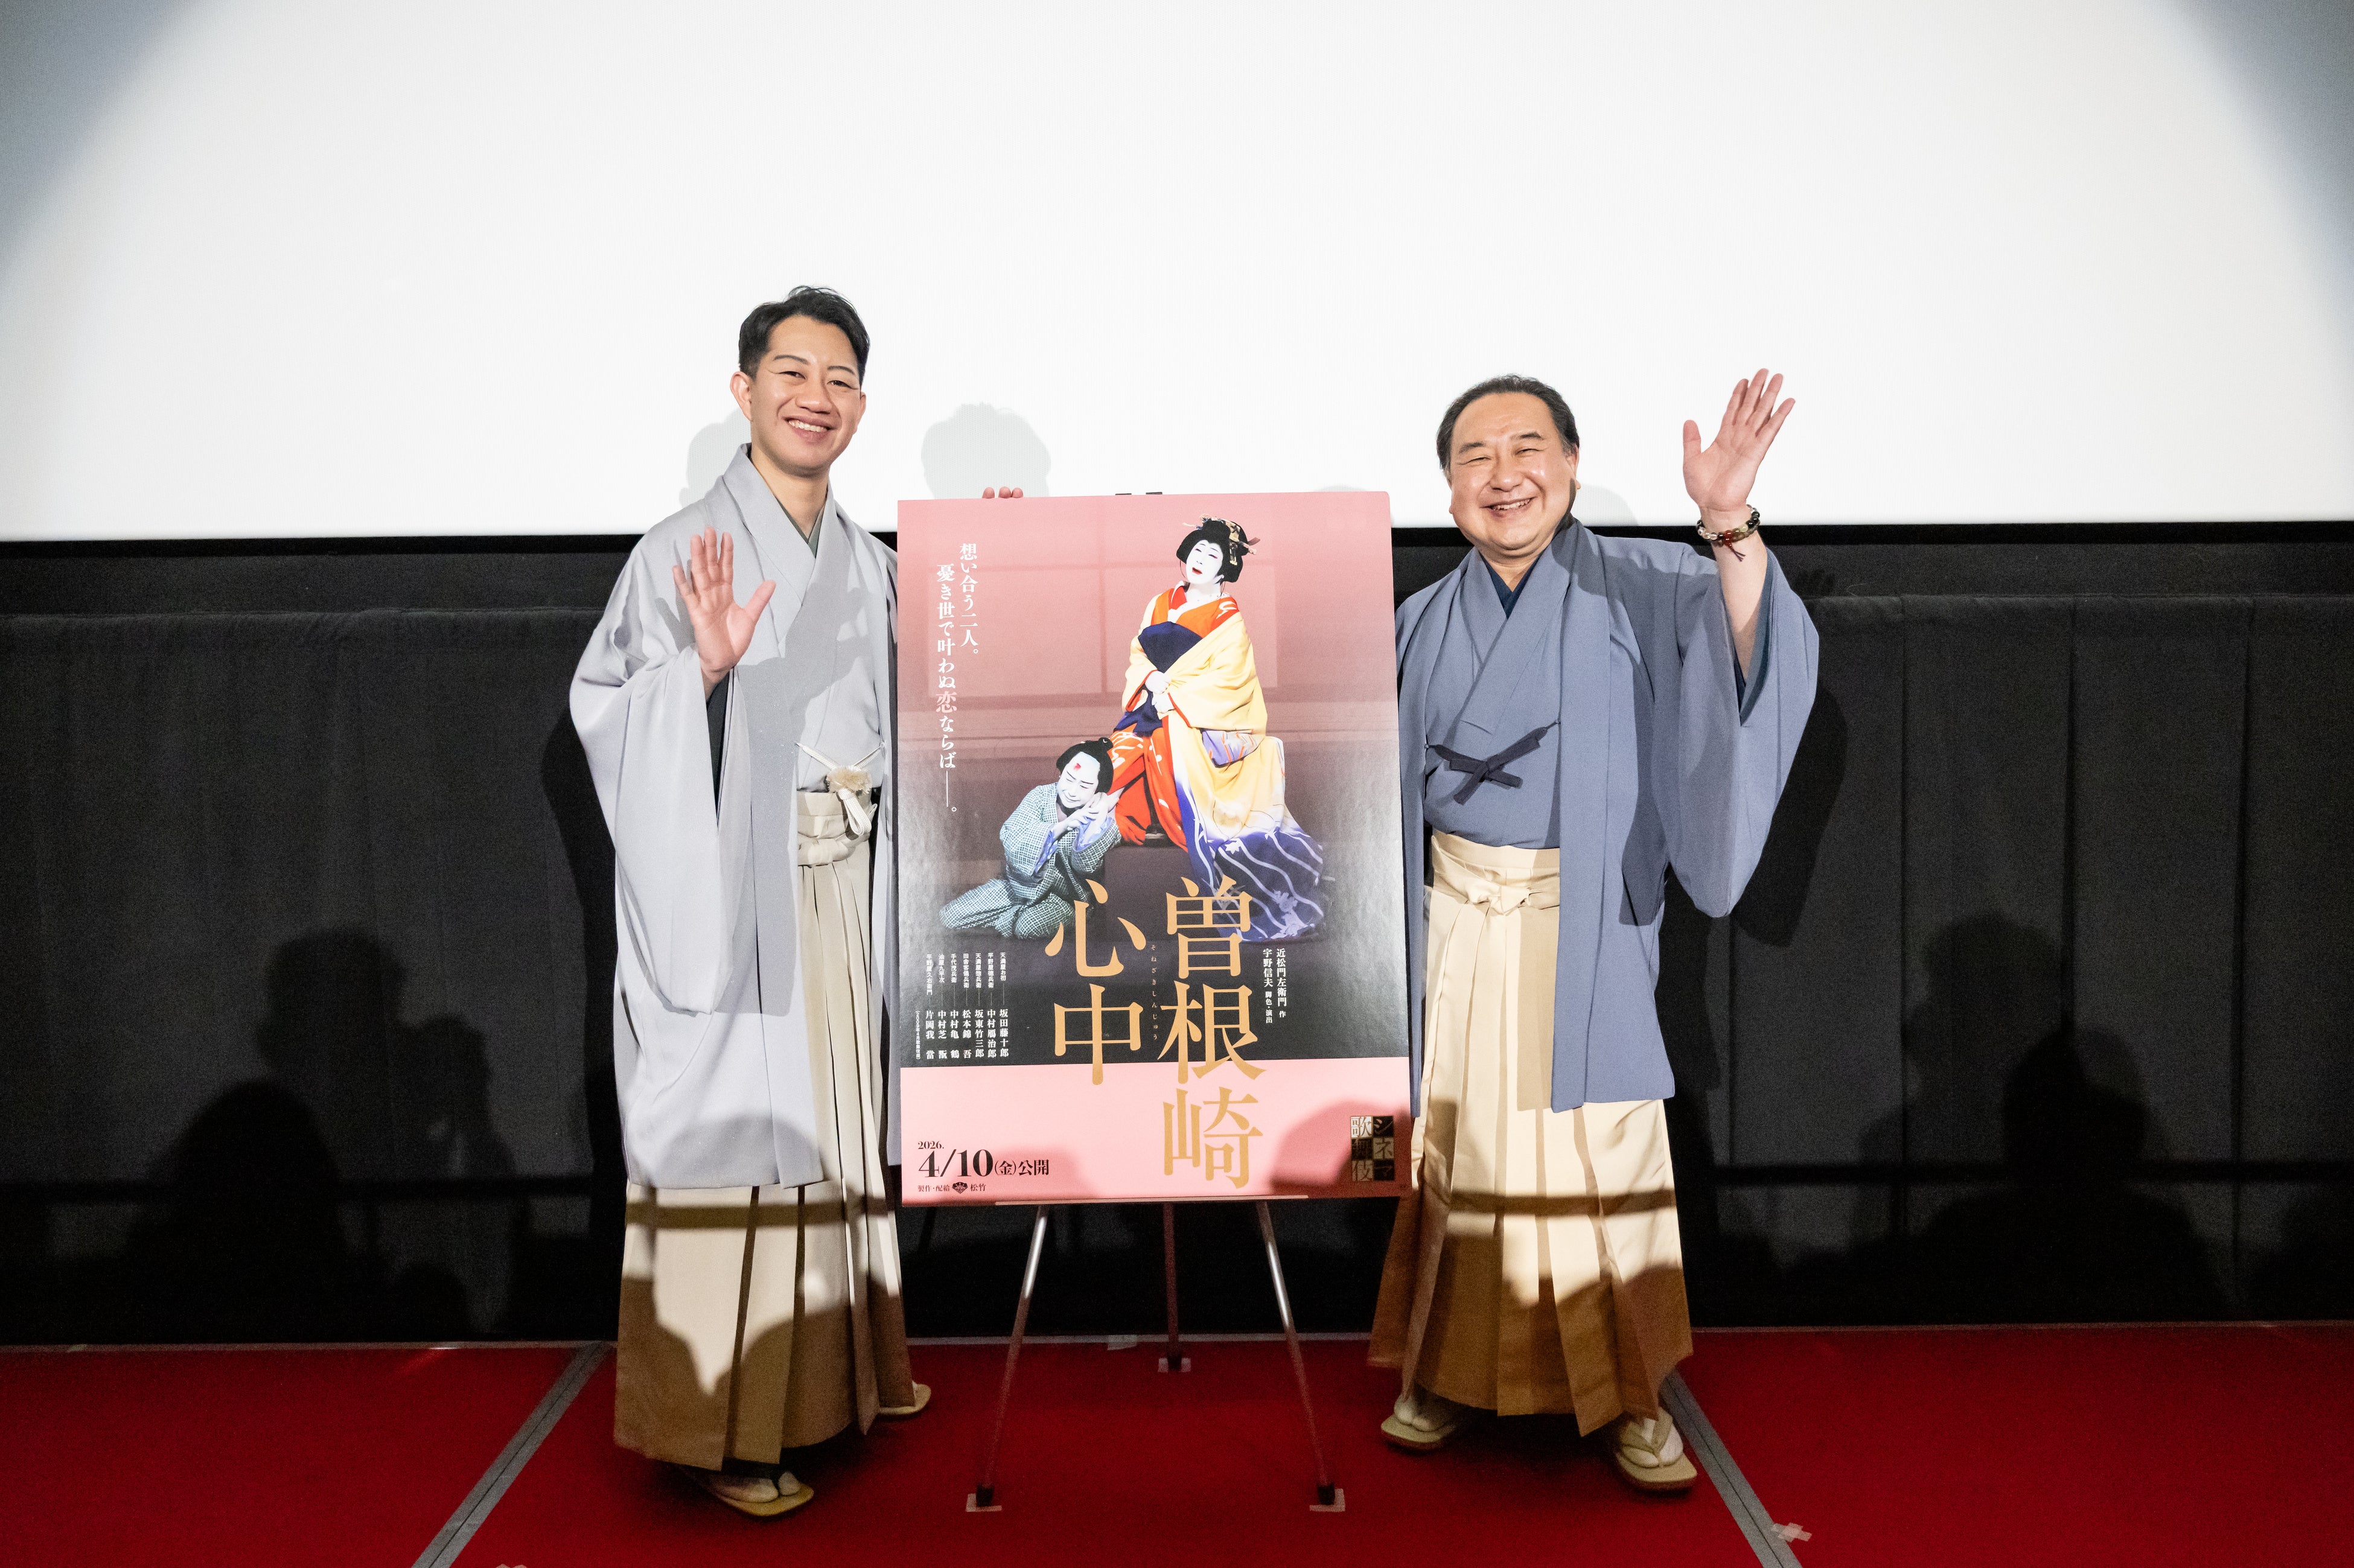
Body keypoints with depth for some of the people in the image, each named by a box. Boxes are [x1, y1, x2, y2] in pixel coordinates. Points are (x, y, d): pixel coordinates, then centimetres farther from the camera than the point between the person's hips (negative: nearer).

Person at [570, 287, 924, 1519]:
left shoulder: (868, 565, 11)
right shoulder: (684, 549, -8)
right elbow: (607, 710, -15)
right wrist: (702, 666, -31)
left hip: (843, 884, 7)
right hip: (730, 886, -6)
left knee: (832, 1121, 16)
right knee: (732, 1130, -2)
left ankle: (837, 1368, 32)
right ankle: (717, 1423, 10)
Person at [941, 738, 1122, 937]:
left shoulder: (1104, 819, -16)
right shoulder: (1042, 795, -11)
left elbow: (1085, 866, -28)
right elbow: (1008, 837, -23)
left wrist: (1098, 819, -43)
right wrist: (1063, 826, -34)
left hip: (1062, 897, -3)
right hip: (1020, 883, 3)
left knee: (1029, 929, -34)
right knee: (949, 916, -5)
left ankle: (1009, 919, 1)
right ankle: (1018, 915, 13)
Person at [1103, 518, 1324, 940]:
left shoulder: (1230, 620, -2)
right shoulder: (1162, 603, 15)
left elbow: (1228, 680, -12)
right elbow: (1139, 651, 12)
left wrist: (1175, 696, -18)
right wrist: (1152, 679, -10)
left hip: (1204, 715, -5)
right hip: (1156, 700, 5)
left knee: (1171, 738, -32)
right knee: (1122, 748, -20)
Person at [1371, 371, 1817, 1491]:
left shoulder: (1639, 591, -3)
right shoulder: (1424, 621, 7)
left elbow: (1750, 651, -22)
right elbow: (1394, 785, 14)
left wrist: (1730, 527, -38)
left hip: (1587, 929, -2)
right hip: (1460, 927, 3)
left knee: (1601, 1154, 0)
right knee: (1459, 1143, 9)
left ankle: (1632, 1396, 15)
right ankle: (1449, 1370, 25)